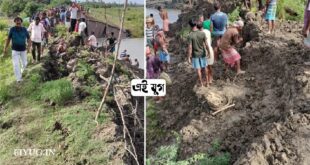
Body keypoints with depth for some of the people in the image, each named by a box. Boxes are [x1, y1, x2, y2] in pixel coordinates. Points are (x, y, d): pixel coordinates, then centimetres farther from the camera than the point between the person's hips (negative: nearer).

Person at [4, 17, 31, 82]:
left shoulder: (24, 29, -10)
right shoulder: (12, 29, -12)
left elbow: (29, 39, -6)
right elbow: (8, 39, -2)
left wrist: (29, 46, -23)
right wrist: (5, 48, -1)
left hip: (23, 50, 2)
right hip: (15, 50, -2)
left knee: (24, 63, 14)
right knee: (16, 64, -12)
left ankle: (22, 71, 48)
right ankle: (19, 78, -5)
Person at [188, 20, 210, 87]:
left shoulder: (190, 36, -20)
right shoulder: (202, 33, -13)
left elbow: (190, 47, -19)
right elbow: (206, 44, -8)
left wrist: (189, 57, -11)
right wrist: (208, 52, 8)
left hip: (195, 54, -2)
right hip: (202, 53, 2)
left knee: (198, 69, 10)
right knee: (205, 67, 19)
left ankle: (201, 83, 21)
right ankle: (207, 81, 28)